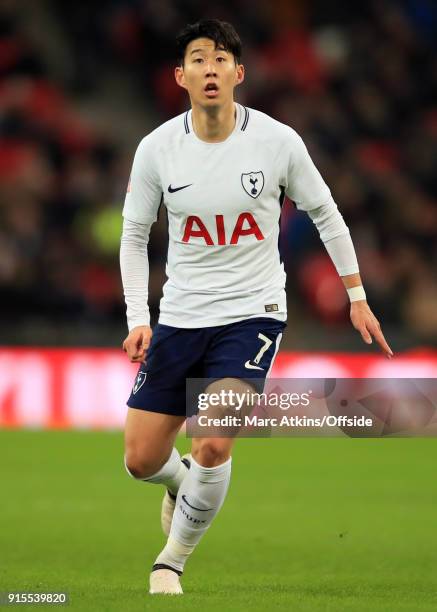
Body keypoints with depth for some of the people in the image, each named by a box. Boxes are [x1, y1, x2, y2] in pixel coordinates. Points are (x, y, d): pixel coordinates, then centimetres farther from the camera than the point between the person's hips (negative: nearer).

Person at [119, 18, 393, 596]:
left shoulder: (278, 141, -9)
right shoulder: (156, 148, -6)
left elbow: (325, 213, 6)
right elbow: (134, 236, 6)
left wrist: (357, 297, 6)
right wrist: (138, 320, -4)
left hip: (253, 313, -2)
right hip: (179, 318, 2)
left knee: (214, 444, -21)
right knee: (142, 459, 2)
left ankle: (172, 560, 2)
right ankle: (182, 482, 40)